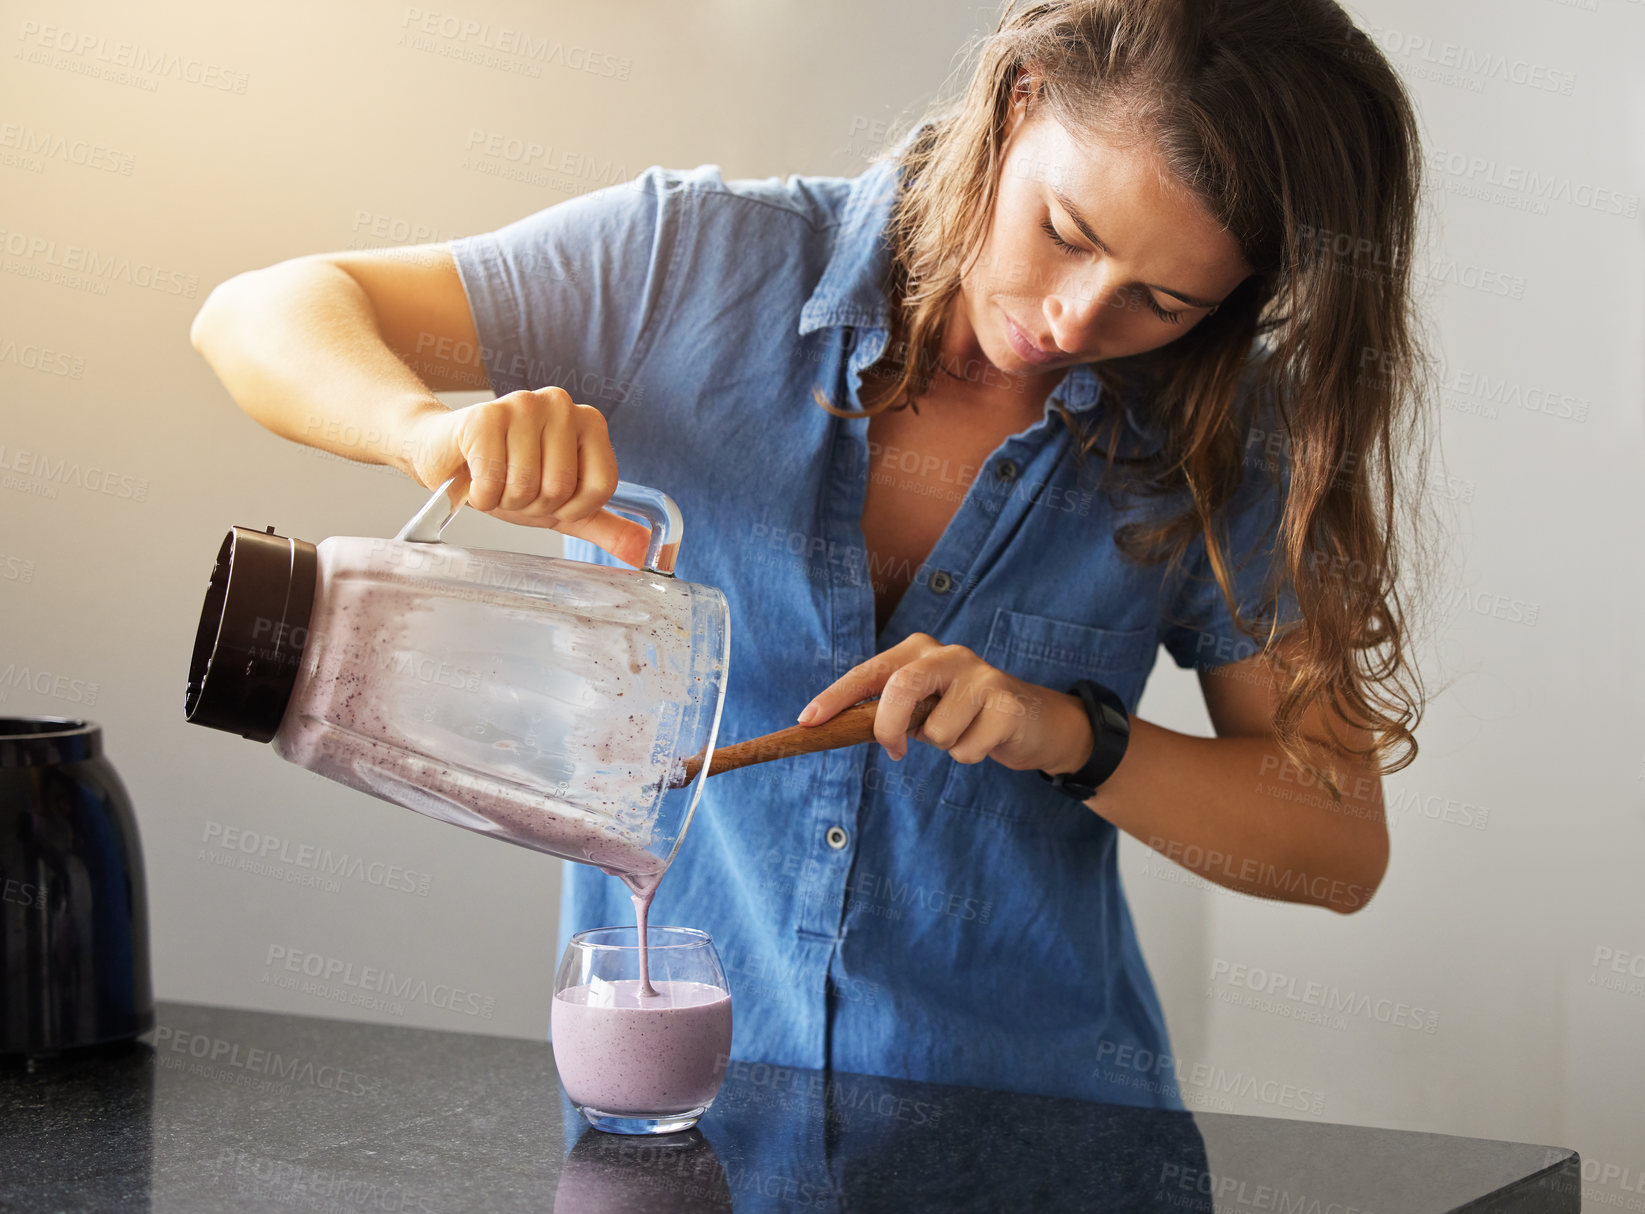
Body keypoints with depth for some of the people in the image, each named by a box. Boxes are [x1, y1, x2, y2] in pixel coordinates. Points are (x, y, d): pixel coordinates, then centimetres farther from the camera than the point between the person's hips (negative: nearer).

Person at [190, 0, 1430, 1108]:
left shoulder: (1216, 441, -5)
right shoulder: (701, 262, -7)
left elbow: (1342, 844, -1)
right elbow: (263, 315, -5)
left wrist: (1075, 736, -16)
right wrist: (433, 427, -26)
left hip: (1020, 1125, 0)